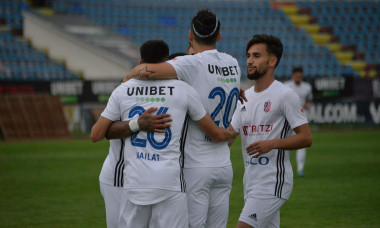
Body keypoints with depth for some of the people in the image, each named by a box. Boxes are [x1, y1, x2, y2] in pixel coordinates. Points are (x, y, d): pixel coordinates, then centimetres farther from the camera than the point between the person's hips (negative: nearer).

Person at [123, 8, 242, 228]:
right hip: (224, 166, 6)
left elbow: (148, 70, -27)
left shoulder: (192, 64, -13)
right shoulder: (233, 65, 8)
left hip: (195, 166, -6)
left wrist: (130, 76, -6)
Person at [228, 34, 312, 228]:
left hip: (272, 182, -8)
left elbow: (306, 138, -10)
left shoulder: (284, 95, -8)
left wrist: (272, 143, -21)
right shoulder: (245, 97, 15)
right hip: (251, 182, 8)